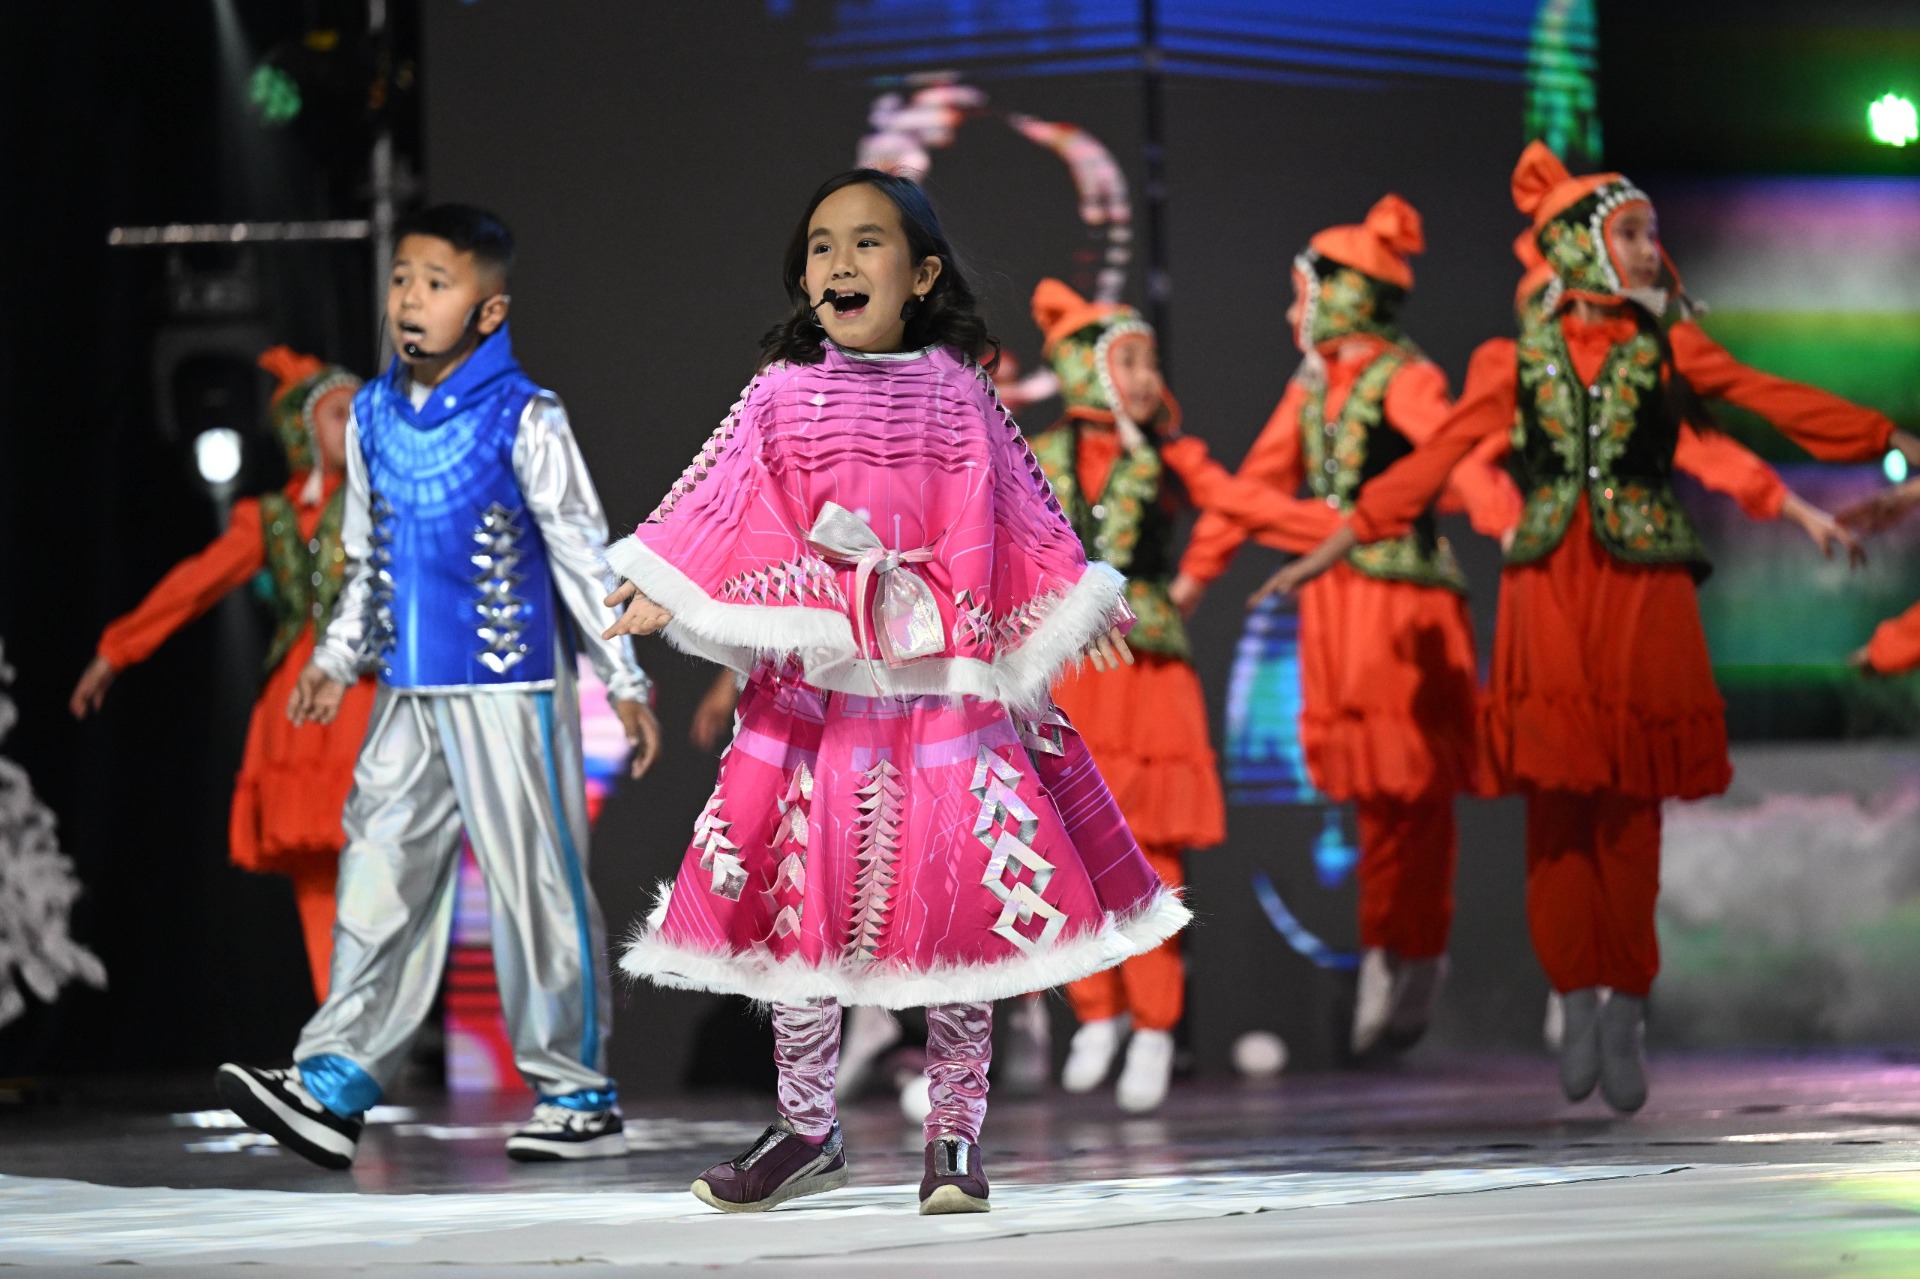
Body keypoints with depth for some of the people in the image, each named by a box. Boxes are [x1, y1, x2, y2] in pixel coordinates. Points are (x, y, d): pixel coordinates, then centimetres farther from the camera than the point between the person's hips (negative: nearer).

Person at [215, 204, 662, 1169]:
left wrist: (624, 681, -6)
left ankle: (578, 1095, 9)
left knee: (534, 883, 0)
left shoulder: (522, 421, -9)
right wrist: (336, 658, 14)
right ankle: (333, 1086, 0)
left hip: (508, 689, -6)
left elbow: (582, 553, -6)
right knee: (379, 875, 1)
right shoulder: (373, 417, 9)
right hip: (409, 693, 6)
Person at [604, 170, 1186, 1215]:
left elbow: (1018, 516, 11)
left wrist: (1079, 609, 8)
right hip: (812, 685, 1)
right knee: (799, 902, 3)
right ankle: (805, 1129, 16)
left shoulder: (956, 392, 6)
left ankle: (955, 1134, 7)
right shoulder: (782, 392, 6)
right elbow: (725, 510, 4)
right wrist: (663, 592, -7)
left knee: (959, 896, -4)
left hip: (941, 681, -1)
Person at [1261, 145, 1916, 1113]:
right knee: (1557, 798, -4)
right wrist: (1331, 549, 7)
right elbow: (1431, 463, 9)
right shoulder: (1516, 363, 8)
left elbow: (1787, 405, 8)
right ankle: (1577, 1002, 6)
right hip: (1549, 594, 0)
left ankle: (1626, 1012, 5)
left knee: (1631, 806, -2)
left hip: (1644, 593, 0)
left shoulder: (1670, 351, 9)